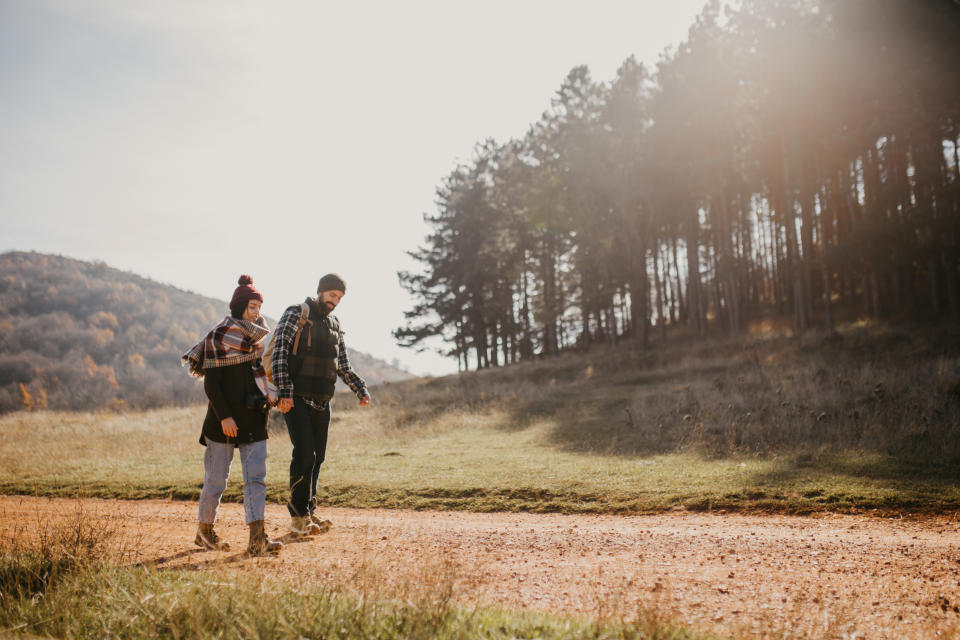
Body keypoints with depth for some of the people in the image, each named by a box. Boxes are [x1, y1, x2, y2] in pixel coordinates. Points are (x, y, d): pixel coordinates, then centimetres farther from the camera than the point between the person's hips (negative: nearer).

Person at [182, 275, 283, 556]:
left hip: (254, 419, 5)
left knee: (256, 477, -5)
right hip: (224, 420, -5)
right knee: (216, 479, 5)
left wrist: (267, 398, 7)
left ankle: (257, 537, -9)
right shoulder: (218, 337, -6)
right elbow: (210, 383, -11)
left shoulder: (257, 338, 13)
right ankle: (205, 531, 24)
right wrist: (224, 416, -17)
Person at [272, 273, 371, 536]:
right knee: (305, 453, -14)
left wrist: (361, 390, 10)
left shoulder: (335, 325, 17)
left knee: (317, 456, 8)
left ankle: (309, 510, 19)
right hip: (295, 399, -6)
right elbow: (279, 353, -11)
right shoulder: (296, 314, -2)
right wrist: (284, 391, -22)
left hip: (322, 402, 6)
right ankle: (298, 517, -8)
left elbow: (344, 366, 23)